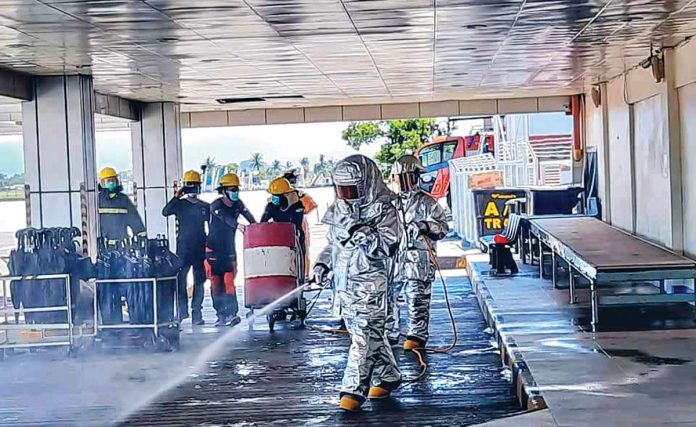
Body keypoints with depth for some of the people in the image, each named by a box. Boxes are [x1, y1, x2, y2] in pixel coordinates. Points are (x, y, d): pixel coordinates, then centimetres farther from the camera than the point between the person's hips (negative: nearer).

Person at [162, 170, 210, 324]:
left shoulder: (205, 207, 10)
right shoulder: (179, 204, 7)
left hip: (200, 248, 1)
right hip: (183, 247, -1)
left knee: (199, 281, 2)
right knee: (180, 279, -7)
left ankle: (197, 313, 4)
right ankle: (182, 309, -5)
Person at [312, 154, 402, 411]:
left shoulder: (383, 210, -9)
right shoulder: (339, 209, 12)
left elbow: (387, 246, -19)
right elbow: (333, 243, 23)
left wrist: (359, 231, -26)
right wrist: (323, 263, 8)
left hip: (370, 283, -7)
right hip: (344, 282, 7)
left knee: (364, 335, -11)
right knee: (372, 335, 14)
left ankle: (354, 389, -12)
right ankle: (388, 377, 28)